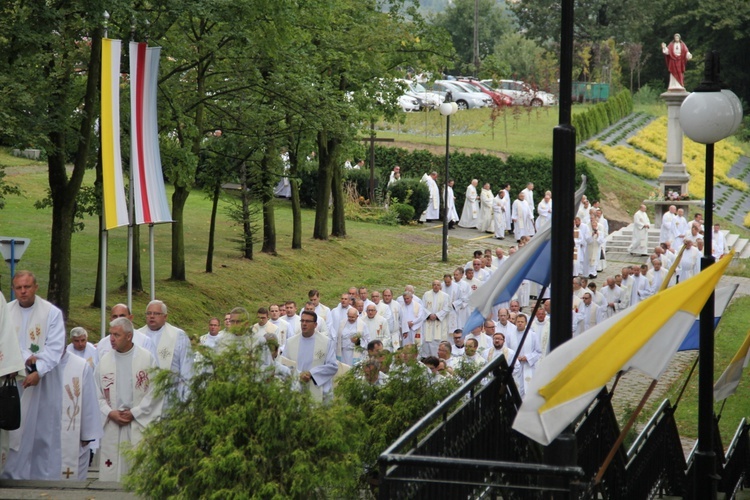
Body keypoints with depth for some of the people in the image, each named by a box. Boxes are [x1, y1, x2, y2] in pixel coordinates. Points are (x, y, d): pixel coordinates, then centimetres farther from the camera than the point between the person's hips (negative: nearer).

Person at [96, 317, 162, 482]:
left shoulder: (147, 359, 0)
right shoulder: (105, 362, 9)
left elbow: (154, 391, -3)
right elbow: (97, 394, 9)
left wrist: (134, 413, -8)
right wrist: (110, 413, -7)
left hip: (140, 424, -3)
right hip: (112, 425, 3)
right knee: (111, 473, 0)